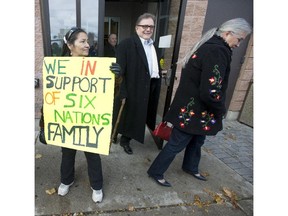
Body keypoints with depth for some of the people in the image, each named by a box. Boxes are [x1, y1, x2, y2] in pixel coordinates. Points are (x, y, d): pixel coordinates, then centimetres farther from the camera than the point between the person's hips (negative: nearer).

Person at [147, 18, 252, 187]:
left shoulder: (209, 46, 11)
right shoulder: (217, 51, -22)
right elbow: (210, 92, -29)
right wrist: (221, 110, -9)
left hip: (192, 108, 10)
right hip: (193, 111, -10)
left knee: (197, 141, 25)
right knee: (176, 144, 5)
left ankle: (191, 167, 48)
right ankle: (156, 172, 25)